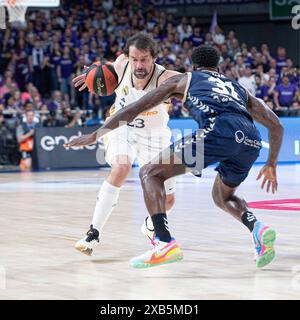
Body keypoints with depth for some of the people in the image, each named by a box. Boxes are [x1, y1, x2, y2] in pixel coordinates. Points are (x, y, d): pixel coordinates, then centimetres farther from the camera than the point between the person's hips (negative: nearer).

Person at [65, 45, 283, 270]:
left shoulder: (184, 80, 29)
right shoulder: (237, 87, 39)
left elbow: (135, 108, 27)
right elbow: (276, 125, 36)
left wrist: (96, 135, 33)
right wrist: (272, 164, 48)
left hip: (218, 131, -5)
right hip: (252, 141, 5)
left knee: (150, 173, 9)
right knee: (222, 196, 32)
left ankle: (165, 243, -11)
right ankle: (258, 228, 2)